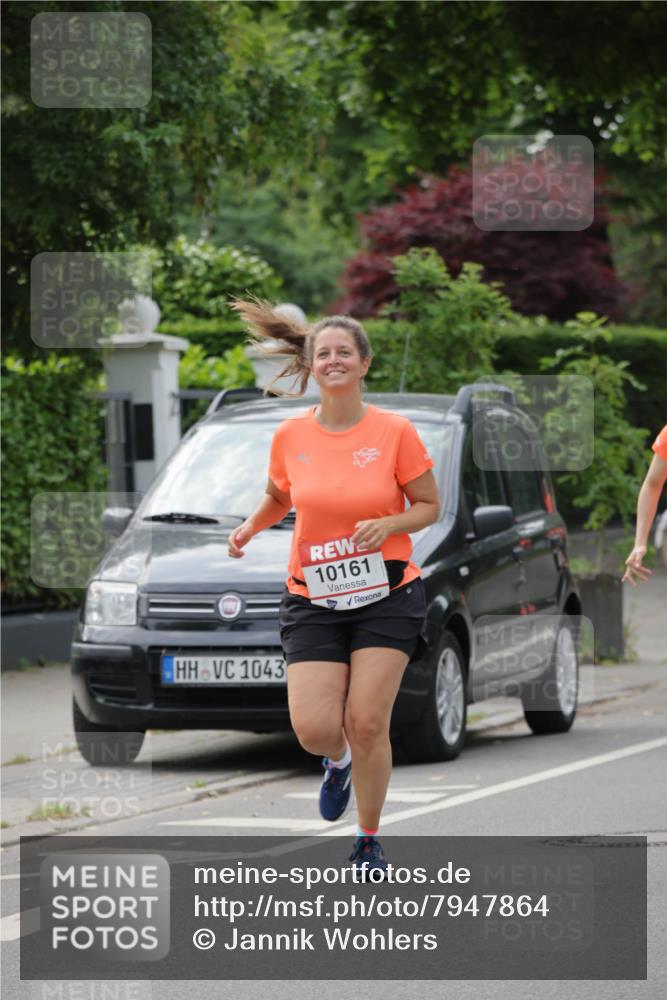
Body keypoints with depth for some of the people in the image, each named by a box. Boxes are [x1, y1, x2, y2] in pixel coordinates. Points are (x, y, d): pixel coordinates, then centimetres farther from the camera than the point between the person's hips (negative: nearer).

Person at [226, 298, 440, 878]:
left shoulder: (395, 432, -6)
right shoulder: (291, 436, 1)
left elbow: (429, 506, 3)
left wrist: (388, 524, -16)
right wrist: (250, 528, 1)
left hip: (387, 595, -2)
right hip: (313, 597, 2)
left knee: (366, 725, -7)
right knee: (314, 728, -11)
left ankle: (369, 841, 15)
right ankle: (338, 763, 29)